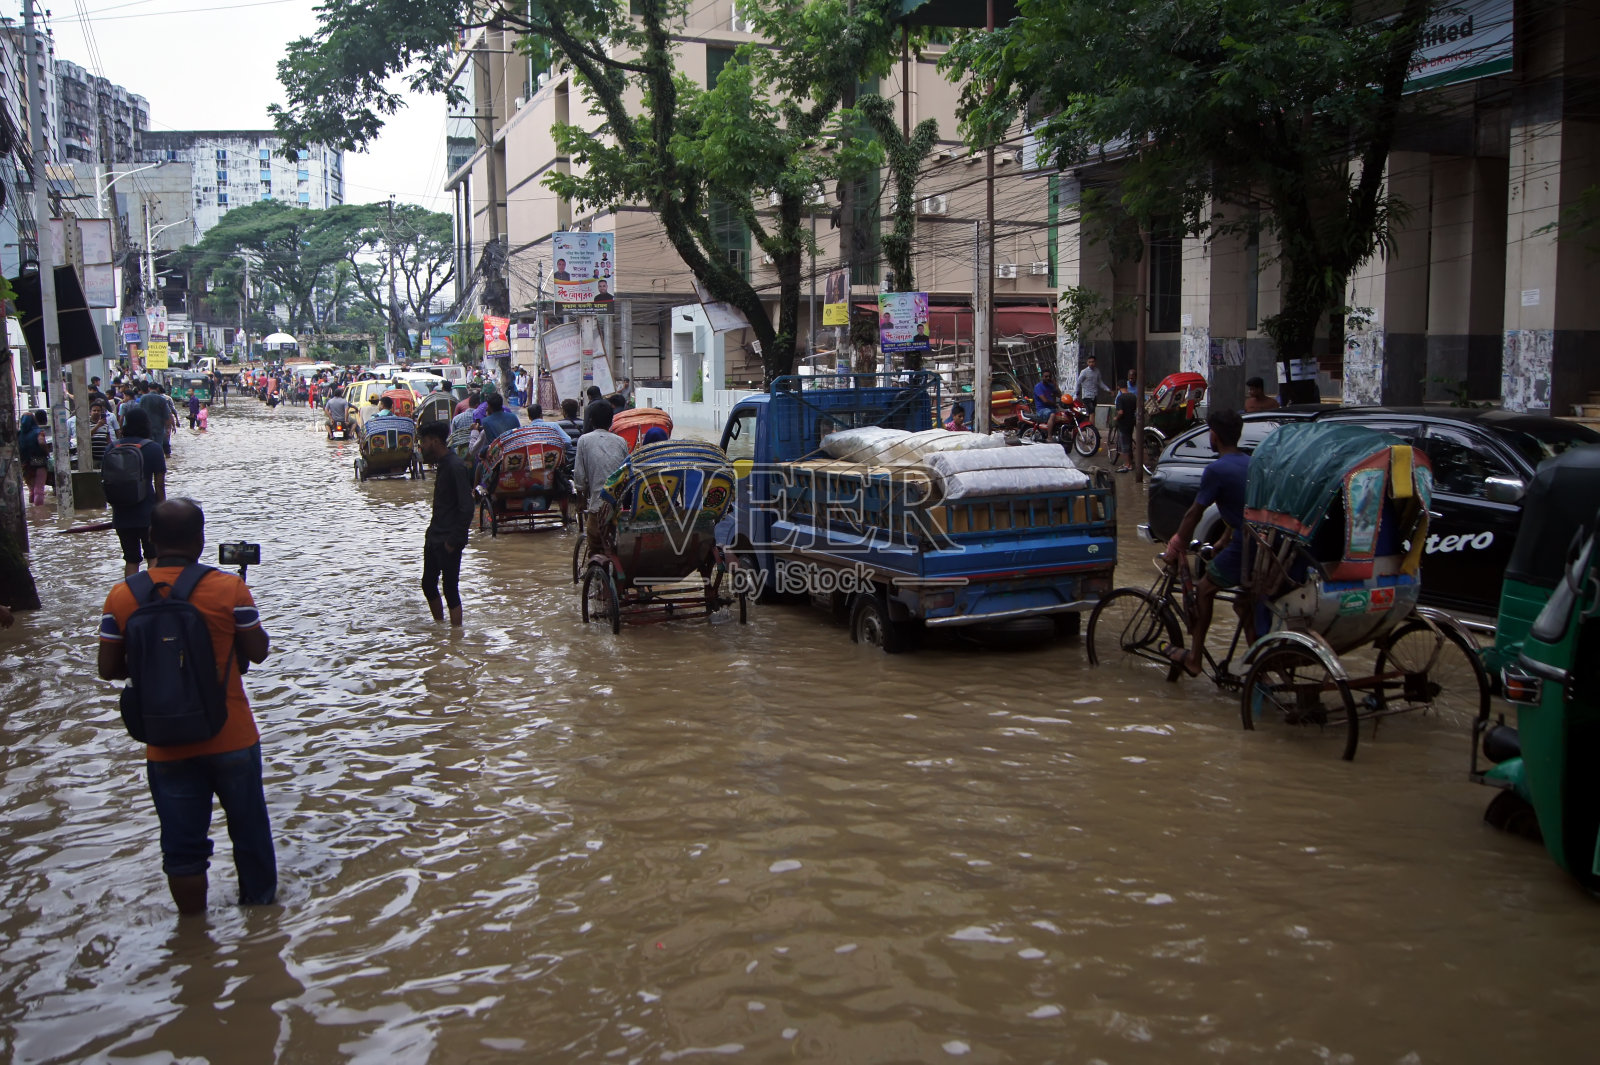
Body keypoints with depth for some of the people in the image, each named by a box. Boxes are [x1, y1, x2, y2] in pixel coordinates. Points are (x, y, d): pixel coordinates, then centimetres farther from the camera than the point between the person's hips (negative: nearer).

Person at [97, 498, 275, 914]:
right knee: (249, 828, 20)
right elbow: (258, 651, -4)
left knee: (181, 844, 14)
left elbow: (109, 668, -2)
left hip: (167, 746, 1)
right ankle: (260, 902, 38)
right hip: (232, 739, -1)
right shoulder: (229, 588, -15)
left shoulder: (121, 597, -8)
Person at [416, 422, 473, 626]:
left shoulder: (455, 467, -19)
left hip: (448, 542, -10)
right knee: (428, 585, 18)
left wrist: (453, 540, -21)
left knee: (450, 590, -4)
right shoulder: (442, 464, 11)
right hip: (434, 537, 10)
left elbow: (467, 508, -23)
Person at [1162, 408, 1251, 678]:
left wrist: (1177, 547, 8)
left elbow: (1194, 514, -4)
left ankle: (1194, 659, 17)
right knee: (1246, 606, 21)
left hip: (1243, 549, -7)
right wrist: (1224, 541, 35)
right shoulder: (1250, 464, 15)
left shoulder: (1217, 469, -10)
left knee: (1205, 590, 13)